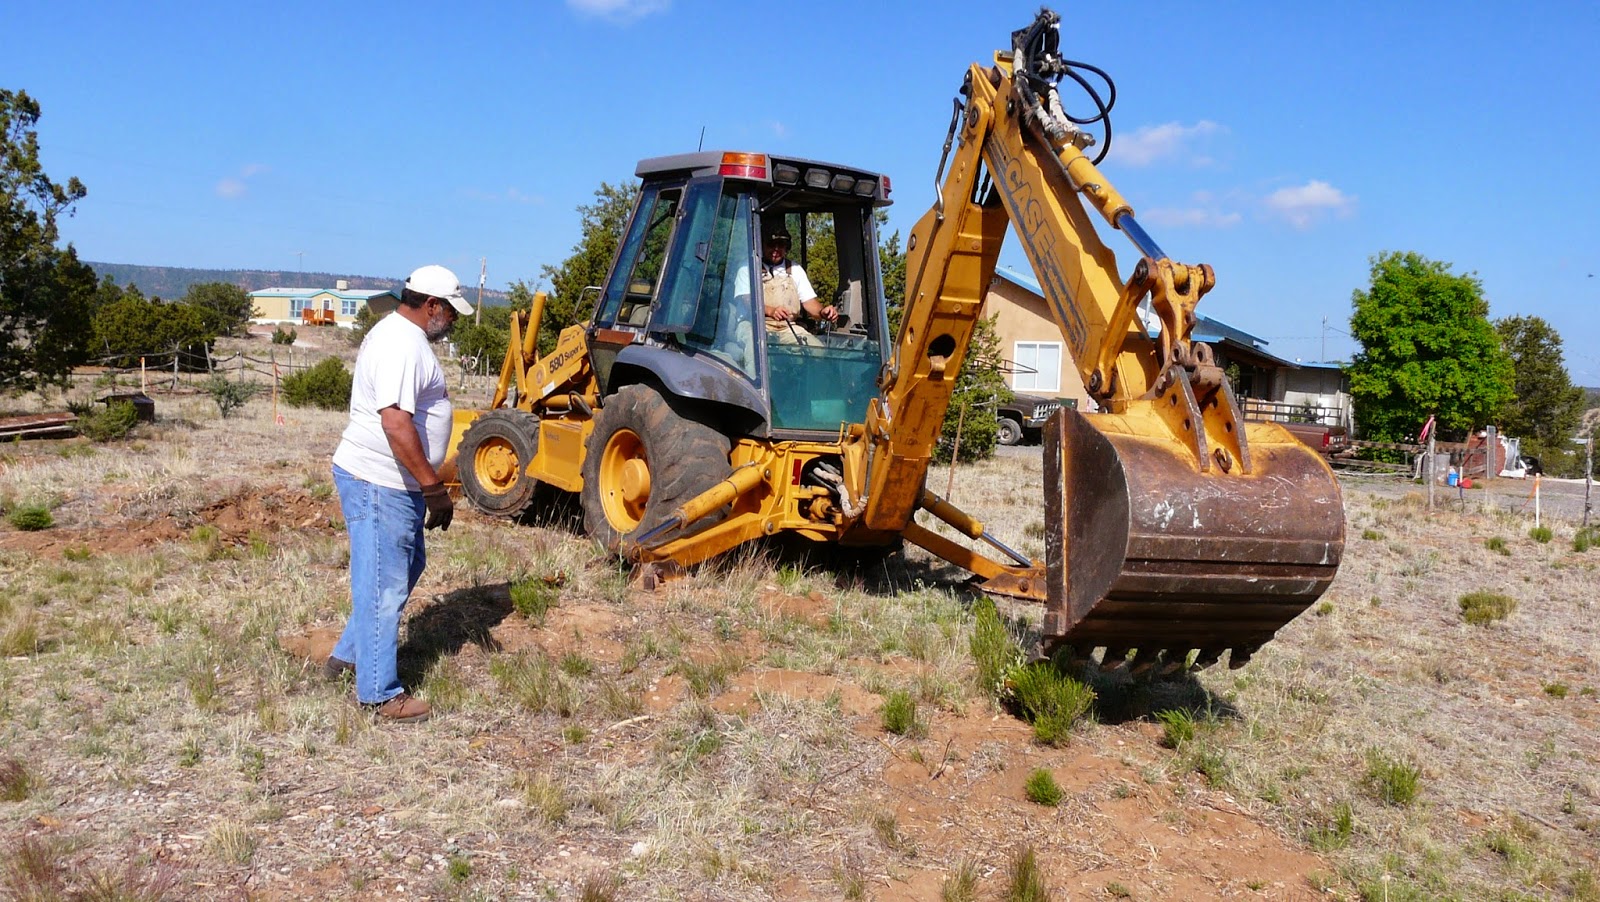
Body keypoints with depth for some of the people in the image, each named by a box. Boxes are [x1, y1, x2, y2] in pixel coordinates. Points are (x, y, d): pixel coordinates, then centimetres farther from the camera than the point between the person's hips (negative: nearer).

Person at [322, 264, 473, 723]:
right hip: (379, 485, -11)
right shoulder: (403, 345, -21)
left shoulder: (397, 332, 14)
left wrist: (427, 483, 25)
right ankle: (380, 694, 9)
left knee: (407, 567, 23)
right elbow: (397, 425, -30)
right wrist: (434, 487, -25)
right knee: (384, 587, -2)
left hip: (394, 483, 11)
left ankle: (349, 655, 33)